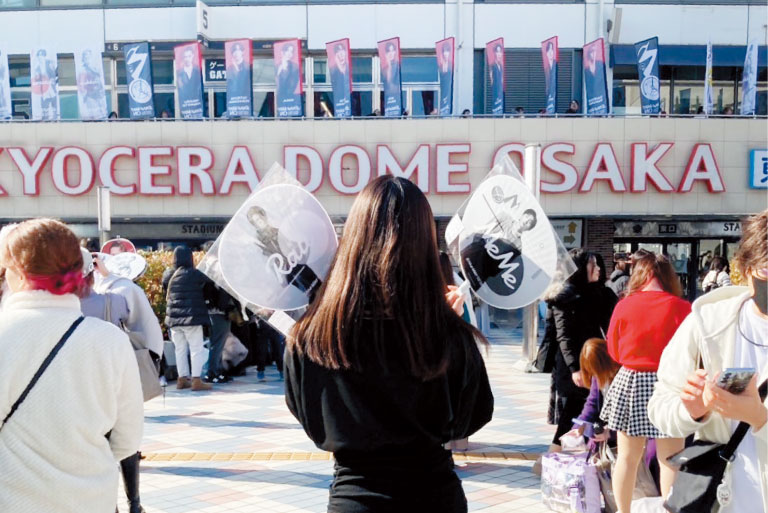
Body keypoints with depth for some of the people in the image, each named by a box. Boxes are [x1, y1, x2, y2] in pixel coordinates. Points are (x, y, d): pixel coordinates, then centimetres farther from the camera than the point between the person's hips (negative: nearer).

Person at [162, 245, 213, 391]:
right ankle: (196, 380, -3)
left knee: (180, 349, 13)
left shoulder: (168, 274, 7)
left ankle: (182, 379, 17)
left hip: (173, 317, 6)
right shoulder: (194, 274, -11)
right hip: (191, 317, -6)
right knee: (197, 349, -1)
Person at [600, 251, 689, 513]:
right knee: (670, 460, 7)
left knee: (628, 456, 12)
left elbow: (614, 352, 4)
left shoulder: (624, 306, -6)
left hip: (630, 383, 2)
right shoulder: (682, 308, -10)